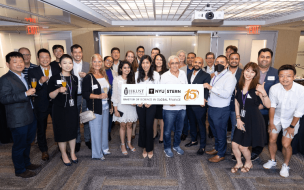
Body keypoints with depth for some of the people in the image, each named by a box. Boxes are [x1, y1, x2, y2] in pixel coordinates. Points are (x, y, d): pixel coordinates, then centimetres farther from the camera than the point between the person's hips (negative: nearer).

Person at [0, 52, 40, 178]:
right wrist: (25, 94, -29)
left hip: (30, 117, 9)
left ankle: (26, 163, 41)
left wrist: (33, 91, 10)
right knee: (19, 145, 7)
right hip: (18, 120, -8)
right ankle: (20, 170, 25)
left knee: (28, 142, 22)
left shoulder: (24, 76, 13)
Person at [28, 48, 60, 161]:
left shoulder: (57, 70, 2)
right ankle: (44, 150, 32)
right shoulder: (33, 72, -4)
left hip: (56, 104, 1)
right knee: (41, 128, 13)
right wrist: (40, 82, -28)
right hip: (41, 105, -1)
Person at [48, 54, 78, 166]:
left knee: (73, 131, 12)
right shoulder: (54, 79, -7)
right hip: (59, 110, -3)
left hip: (72, 110, 4)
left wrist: (78, 108, 14)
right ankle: (64, 155, 26)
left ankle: (72, 153, 30)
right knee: (62, 132, 7)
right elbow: (51, 96, -7)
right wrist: (58, 90, -26)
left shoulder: (75, 78, 7)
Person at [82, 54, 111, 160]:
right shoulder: (88, 77, -9)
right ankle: (97, 153, 17)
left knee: (105, 128, 15)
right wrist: (99, 96, -25)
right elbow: (85, 94, -15)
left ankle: (104, 148, 33)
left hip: (105, 107, 6)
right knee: (96, 130, 1)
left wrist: (110, 105, 18)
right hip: (95, 109, -6)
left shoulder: (104, 75, 11)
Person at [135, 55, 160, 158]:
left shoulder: (155, 74, -4)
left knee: (149, 126, -3)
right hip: (140, 104, 3)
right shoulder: (137, 74, 3)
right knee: (142, 125, 10)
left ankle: (150, 148, 17)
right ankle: (144, 147, 27)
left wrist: (150, 102, -10)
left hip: (151, 104, -2)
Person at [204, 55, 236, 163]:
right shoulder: (215, 76, 13)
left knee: (220, 133, 6)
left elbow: (226, 94, -27)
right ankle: (216, 148, 40)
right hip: (211, 108, 8)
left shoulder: (230, 77, -14)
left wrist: (210, 87, -28)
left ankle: (221, 154, 23)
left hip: (221, 110, -8)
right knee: (214, 131, 21)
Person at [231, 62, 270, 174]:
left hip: (254, 121, -4)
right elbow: (237, 103, 7)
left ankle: (248, 163, 37)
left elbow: (268, 105, -18)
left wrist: (263, 93, -34)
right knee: (234, 144, 6)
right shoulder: (239, 86, 3)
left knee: (243, 146, 4)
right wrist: (238, 119, 0)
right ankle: (239, 163, 34)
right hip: (242, 120, 5)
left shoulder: (257, 88, -12)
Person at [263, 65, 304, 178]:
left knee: (286, 144, -3)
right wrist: (271, 122, -2)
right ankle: (272, 161, 32)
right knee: (272, 140, 6)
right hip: (276, 118, 2)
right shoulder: (274, 88, -20)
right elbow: (272, 106, -7)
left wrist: (292, 126, -8)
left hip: (291, 120, -2)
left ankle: (285, 166, 22)